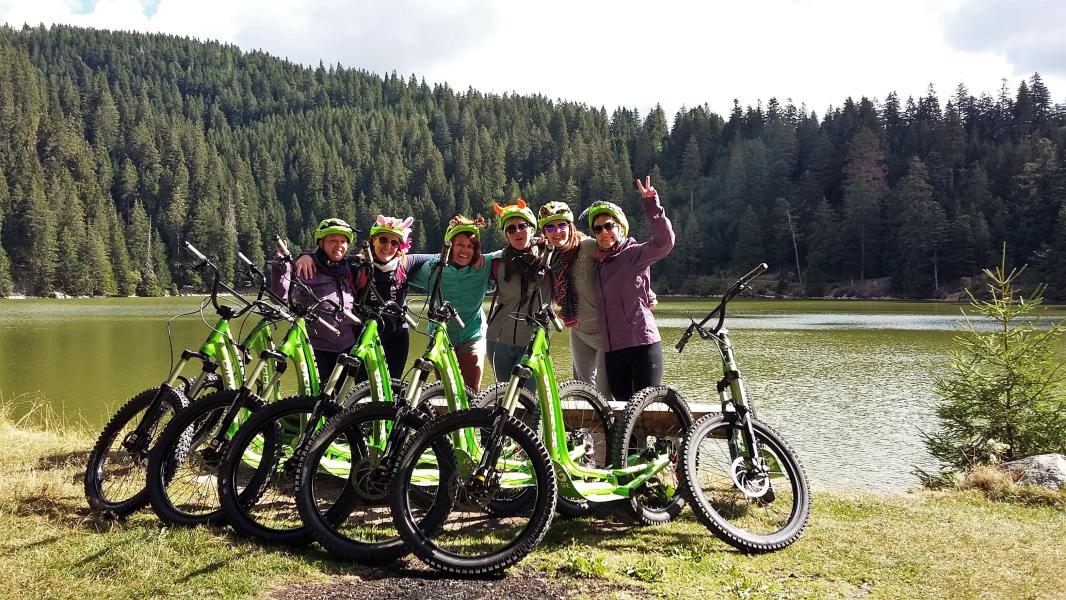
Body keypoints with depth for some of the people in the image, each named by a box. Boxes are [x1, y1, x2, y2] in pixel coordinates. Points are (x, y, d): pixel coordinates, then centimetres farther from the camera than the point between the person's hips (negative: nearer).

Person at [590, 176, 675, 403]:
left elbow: (664, 242, -20)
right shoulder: (599, 263, 17)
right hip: (612, 350, 6)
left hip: (643, 344, -6)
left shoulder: (634, 253, -4)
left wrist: (651, 206, -30)